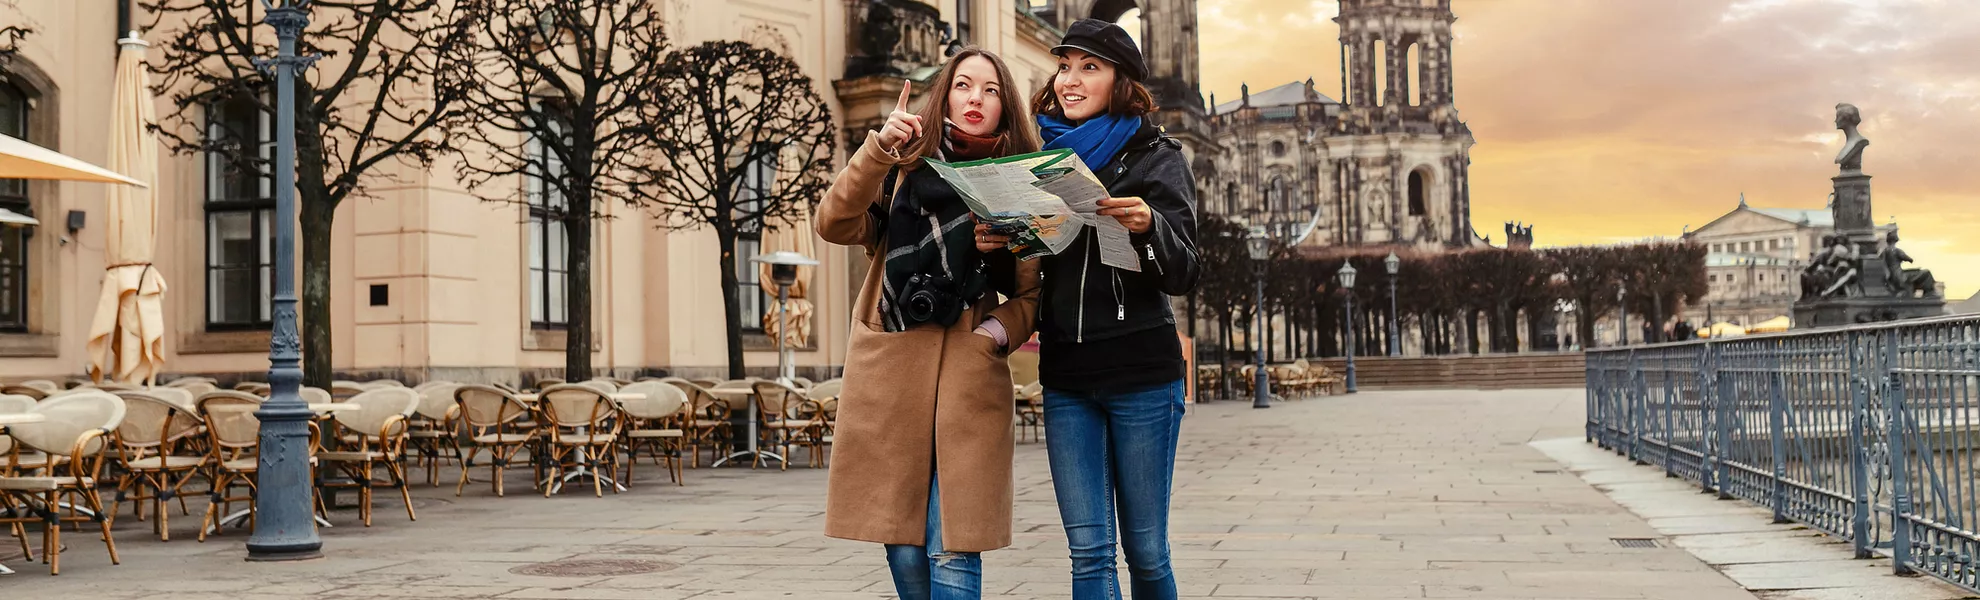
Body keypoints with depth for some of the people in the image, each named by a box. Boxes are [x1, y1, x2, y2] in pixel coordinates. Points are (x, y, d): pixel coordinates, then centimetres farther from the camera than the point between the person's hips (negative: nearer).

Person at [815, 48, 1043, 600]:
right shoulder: (905, 166, 11)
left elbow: (1031, 292, 11)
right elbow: (836, 225, -5)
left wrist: (997, 332, -8)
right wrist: (878, 148, -16)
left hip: (969, 378, -1)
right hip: (889, 373, 1)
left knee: (952, 551, -9)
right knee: (904, 547, 6)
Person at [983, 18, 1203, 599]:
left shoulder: (1155, 157, 0)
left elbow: (1183, 274, -8)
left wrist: (1148, 226, -29)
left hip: (1141, 373, -3)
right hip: (1066, 376, 3)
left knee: (1145, 548, 4)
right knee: (1089, 551, 0)